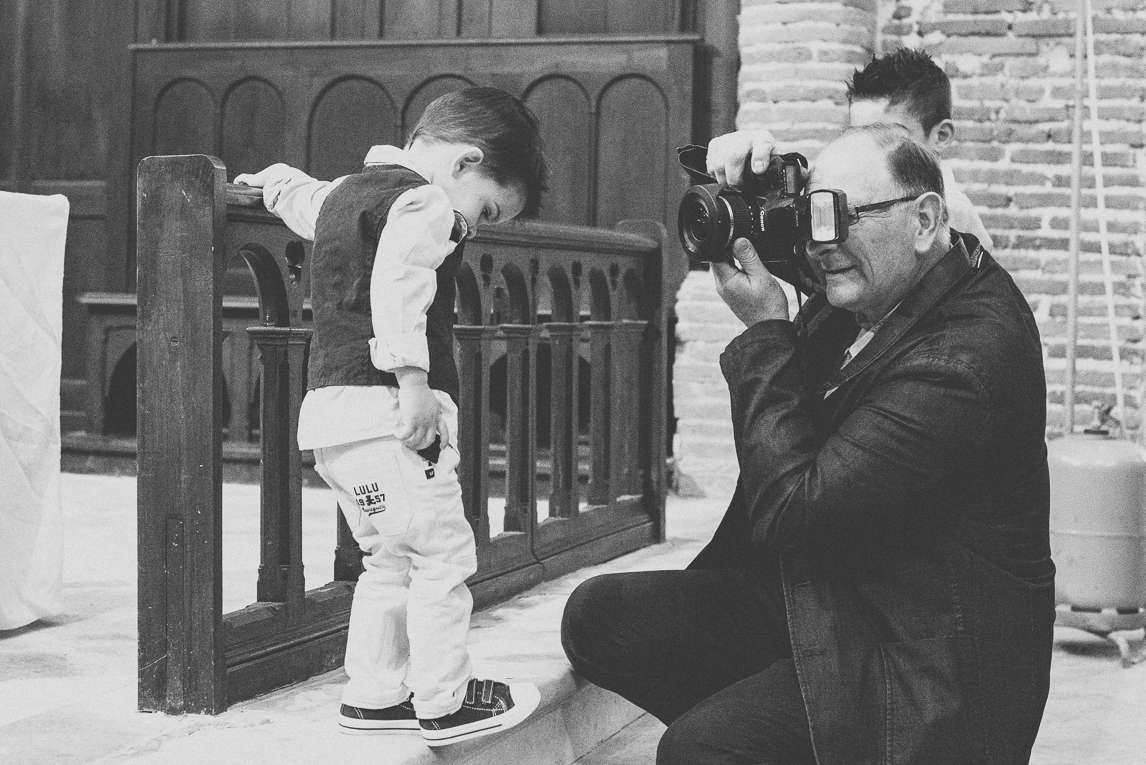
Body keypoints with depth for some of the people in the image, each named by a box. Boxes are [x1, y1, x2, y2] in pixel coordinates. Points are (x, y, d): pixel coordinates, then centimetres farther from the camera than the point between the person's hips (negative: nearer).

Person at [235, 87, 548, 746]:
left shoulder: (344, 192, 20)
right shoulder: (425, 203, -11)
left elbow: (298, 198, 40)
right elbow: (396, 284, -25)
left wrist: (278, 180, 61)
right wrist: (415, 384, -27)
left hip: (330, 409, 10)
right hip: (387, 407, -10)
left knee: (391, 561, 18)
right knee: (443, 555, -2)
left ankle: (374, 695, 22)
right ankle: (444, 702, 3)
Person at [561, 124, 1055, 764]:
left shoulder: (962, 358, -26)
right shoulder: (875, 288, 2)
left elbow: (788, 515, -25)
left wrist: (765, 329, -19)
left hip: (921, 661, -9)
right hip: (818, 591, 9)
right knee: (598, 616, -2)